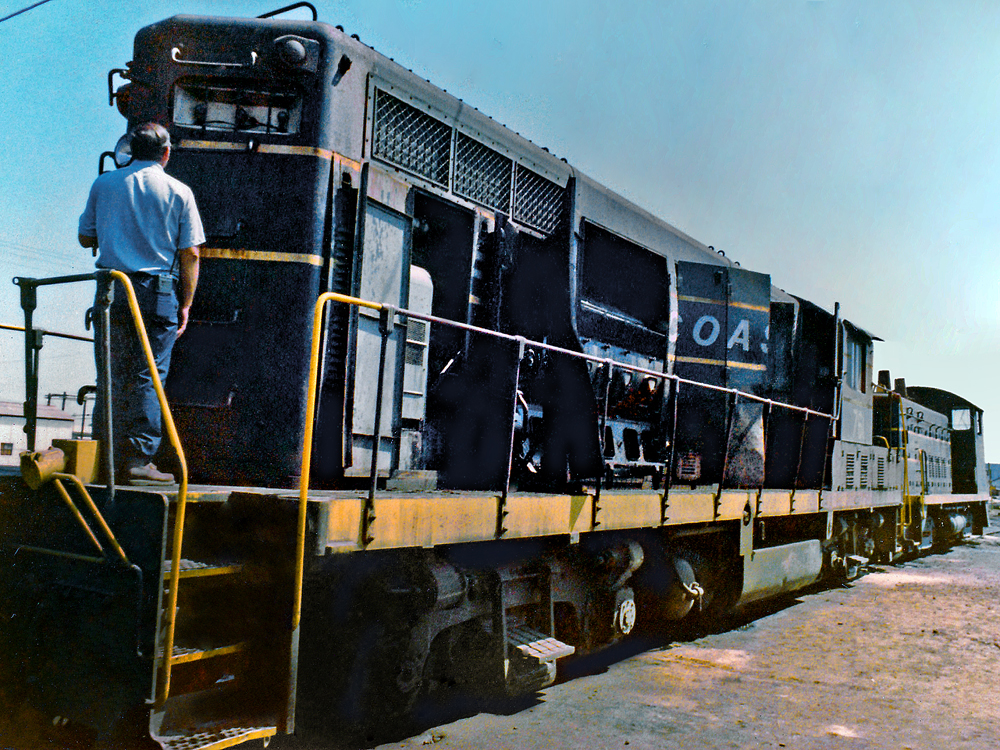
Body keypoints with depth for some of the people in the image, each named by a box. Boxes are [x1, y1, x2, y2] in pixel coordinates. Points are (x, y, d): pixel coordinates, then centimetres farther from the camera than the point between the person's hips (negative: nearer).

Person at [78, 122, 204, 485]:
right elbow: (190, 253, -1)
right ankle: (139, 458, -1)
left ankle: (105, 455, 10)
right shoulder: (179, 192, 1)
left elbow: (86, 238, 16)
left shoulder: (103, 184, 8)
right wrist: (186, 304, 4)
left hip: (112, 290, 3)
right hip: (159, 292, -2)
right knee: (148, 376, 0)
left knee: (111, 375, 8)